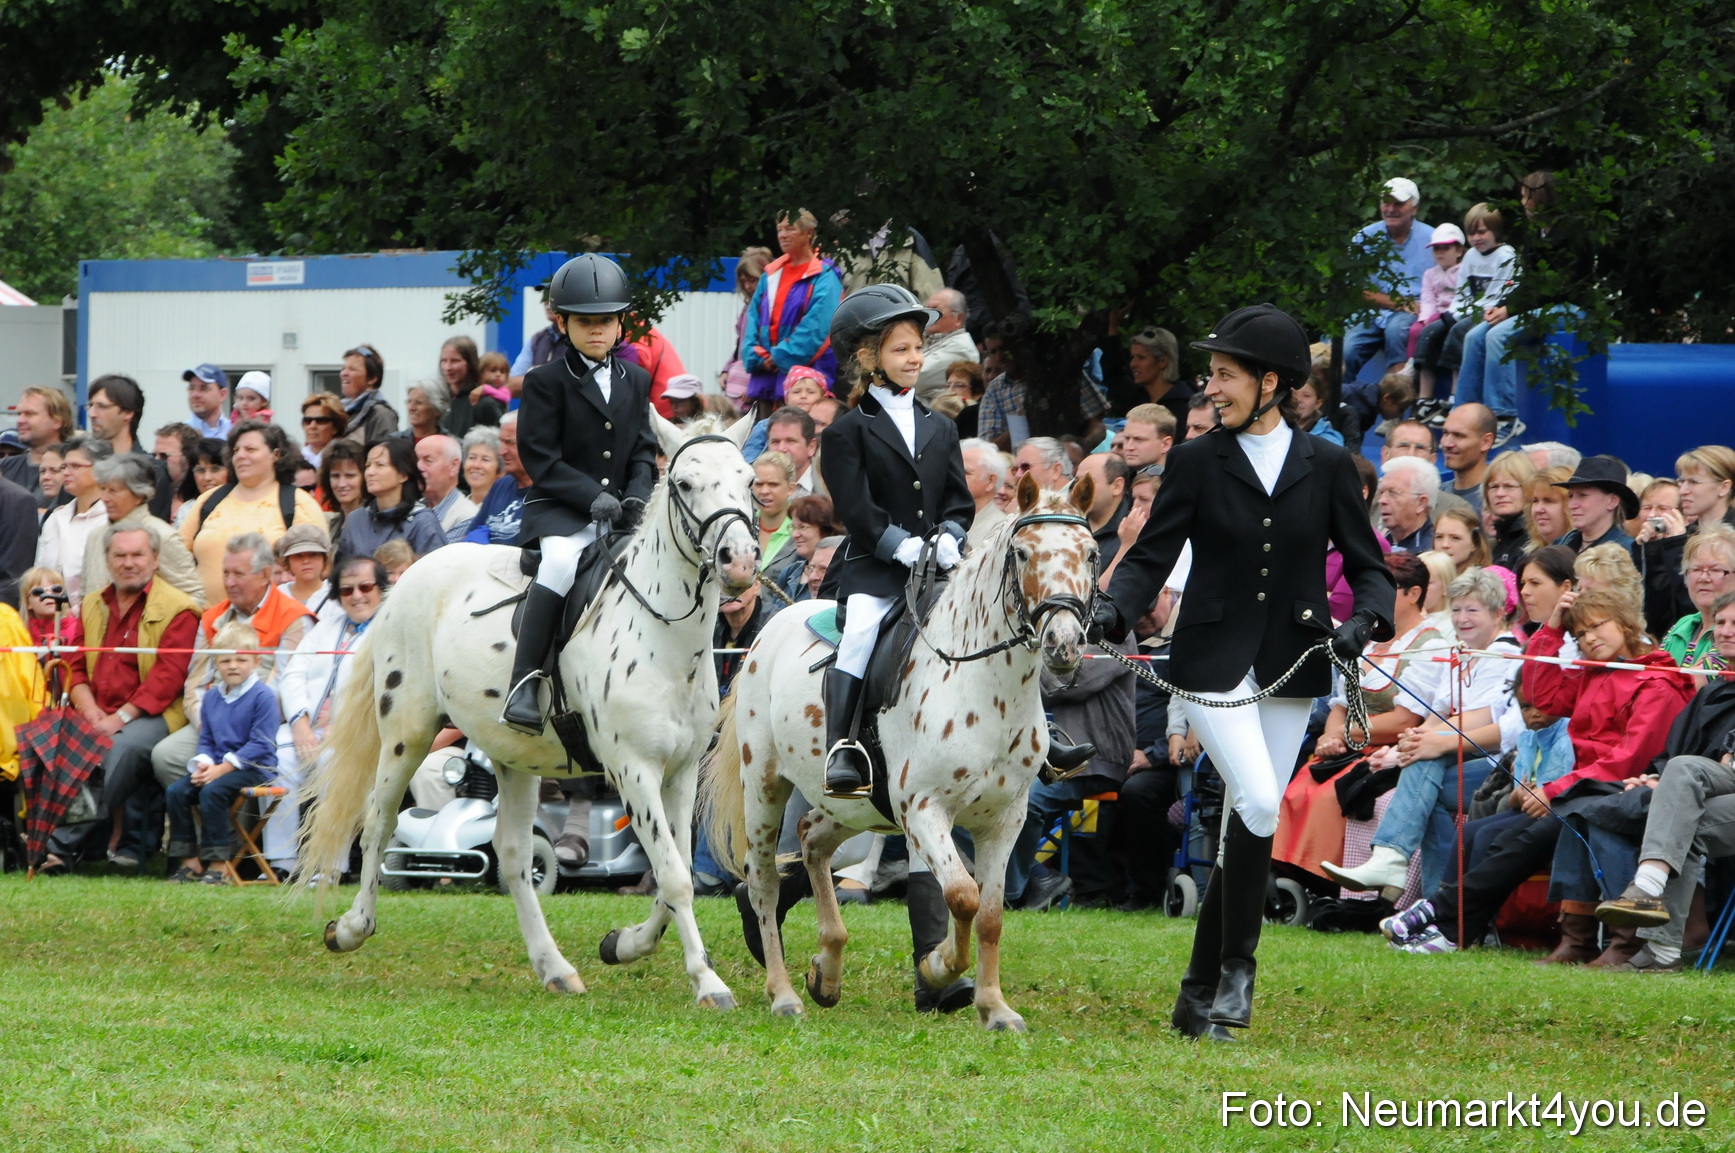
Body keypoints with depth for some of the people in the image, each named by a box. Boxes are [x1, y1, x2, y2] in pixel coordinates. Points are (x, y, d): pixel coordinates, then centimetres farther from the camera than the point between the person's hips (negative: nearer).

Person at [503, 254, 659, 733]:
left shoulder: (636, 382, 15)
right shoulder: (546, 382, -2)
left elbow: (644, 452, 14)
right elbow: (540, 459, -8)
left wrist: (636, 497, -7)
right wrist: (593, 497, -19)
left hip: (619, 511, 5)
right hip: (557, 509, -5)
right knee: (563, 557, -36)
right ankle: (524, 681, -35)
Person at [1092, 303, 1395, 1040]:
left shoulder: (1326, 467, 5)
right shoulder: (1197, 463, 2)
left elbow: (1366, 565, 7)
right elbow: (1151, 556, 0)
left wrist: (1365, 619, -14)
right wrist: (1113, 609, -19)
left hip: (1291, 670, 2)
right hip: (1213, 660, -2)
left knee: (1251, 824, 4)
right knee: (1256, 803, -21)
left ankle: (1200, 993, 12)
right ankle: (1235, 966, -9)